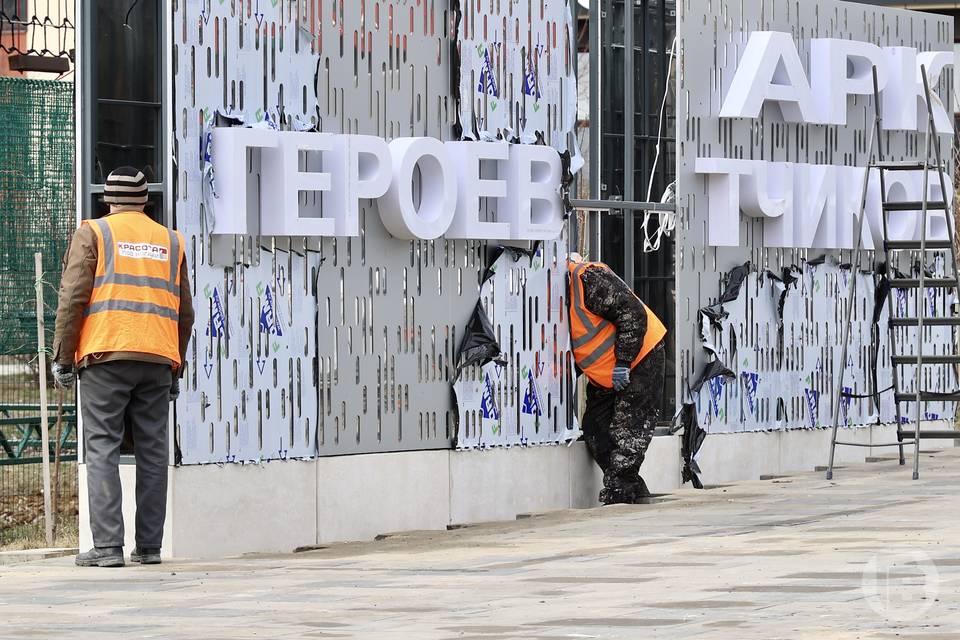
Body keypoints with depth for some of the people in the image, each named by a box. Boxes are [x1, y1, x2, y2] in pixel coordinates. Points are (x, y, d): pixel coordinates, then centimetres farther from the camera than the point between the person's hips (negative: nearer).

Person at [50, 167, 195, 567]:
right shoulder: (170, 242, 18)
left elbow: (73, 297, -4)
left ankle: (107, 545, -13)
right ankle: (149, 545, 5)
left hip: (105, 356, -4)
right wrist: (176, 369, 24)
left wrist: (62, 357, 0)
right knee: (152, 451, 7)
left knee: (102, 449, -5)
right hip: (158, 358, 4)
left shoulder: (93, 234, 5)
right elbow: (185, 313, 18)